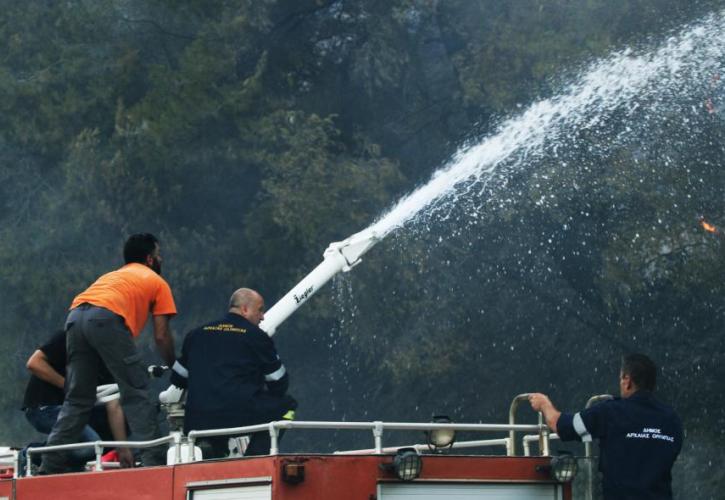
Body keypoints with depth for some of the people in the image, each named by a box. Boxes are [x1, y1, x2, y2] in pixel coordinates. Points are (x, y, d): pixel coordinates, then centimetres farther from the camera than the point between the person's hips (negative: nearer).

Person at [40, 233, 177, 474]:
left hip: (75, 316, 6)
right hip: (107, 318, -6)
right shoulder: (156, 281, 22)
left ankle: (51, 464, 6)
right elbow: (161, 336, 14)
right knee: (136, 393, -1)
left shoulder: (112, 276, 39)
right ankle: (153, 459, -10)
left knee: (77, 399, 12)